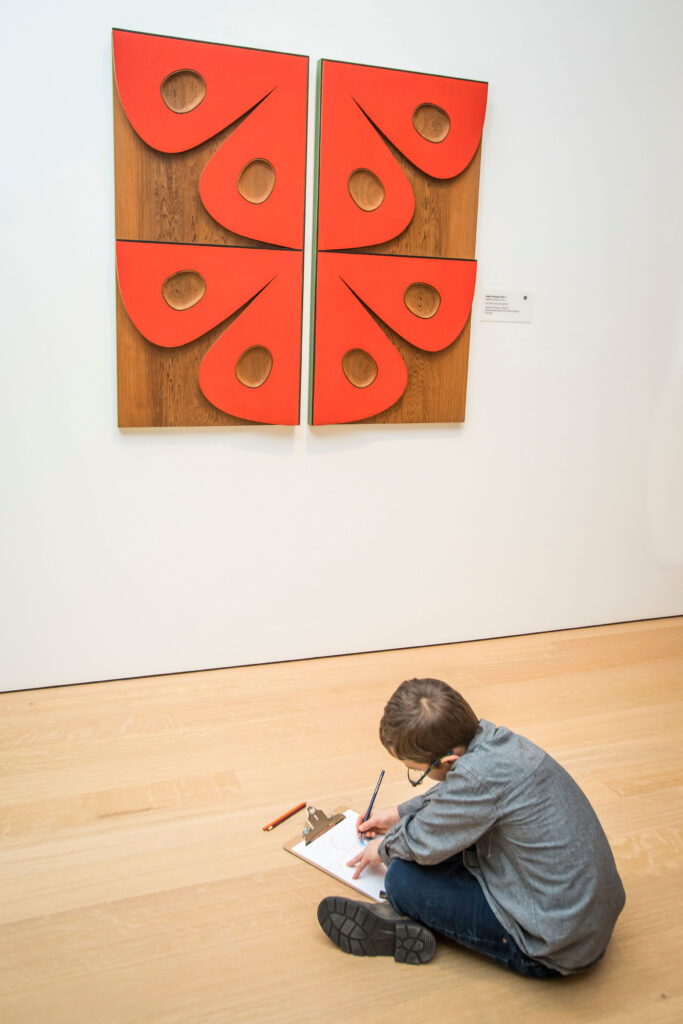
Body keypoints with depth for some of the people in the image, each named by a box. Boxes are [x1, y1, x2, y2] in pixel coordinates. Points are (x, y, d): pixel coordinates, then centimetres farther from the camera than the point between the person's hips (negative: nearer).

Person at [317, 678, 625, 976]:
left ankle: (401, 928, 18)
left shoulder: (478, 776, -30)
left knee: (403, 877, -10)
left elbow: (421, 842, -13)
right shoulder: (490, 736, -6)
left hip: (558, 949, -9)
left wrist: (384, 848, 8)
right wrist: (400, 813, 25)